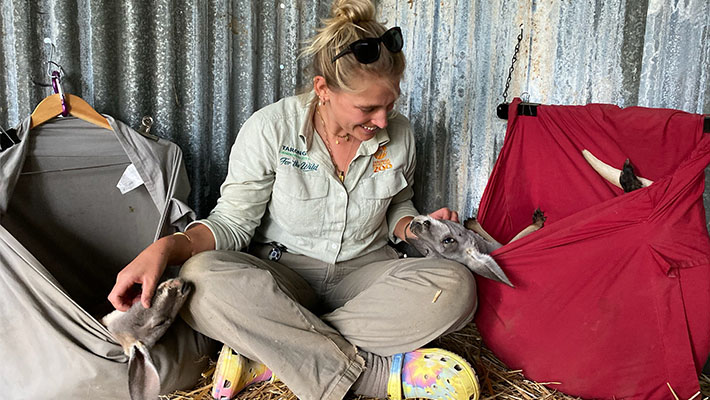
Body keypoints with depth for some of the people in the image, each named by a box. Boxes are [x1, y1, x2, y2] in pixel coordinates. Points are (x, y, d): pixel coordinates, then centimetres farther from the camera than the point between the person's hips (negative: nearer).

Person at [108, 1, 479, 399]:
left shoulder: (399, 134, -2)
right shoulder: (271, 129, -12)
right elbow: (232, 221, -7)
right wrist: (165, 248, -25)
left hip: (364, 271, 3)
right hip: (282, 273, -2)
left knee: (456, 286, -28)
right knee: (202, 278, -35)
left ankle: (270, 352, -27)